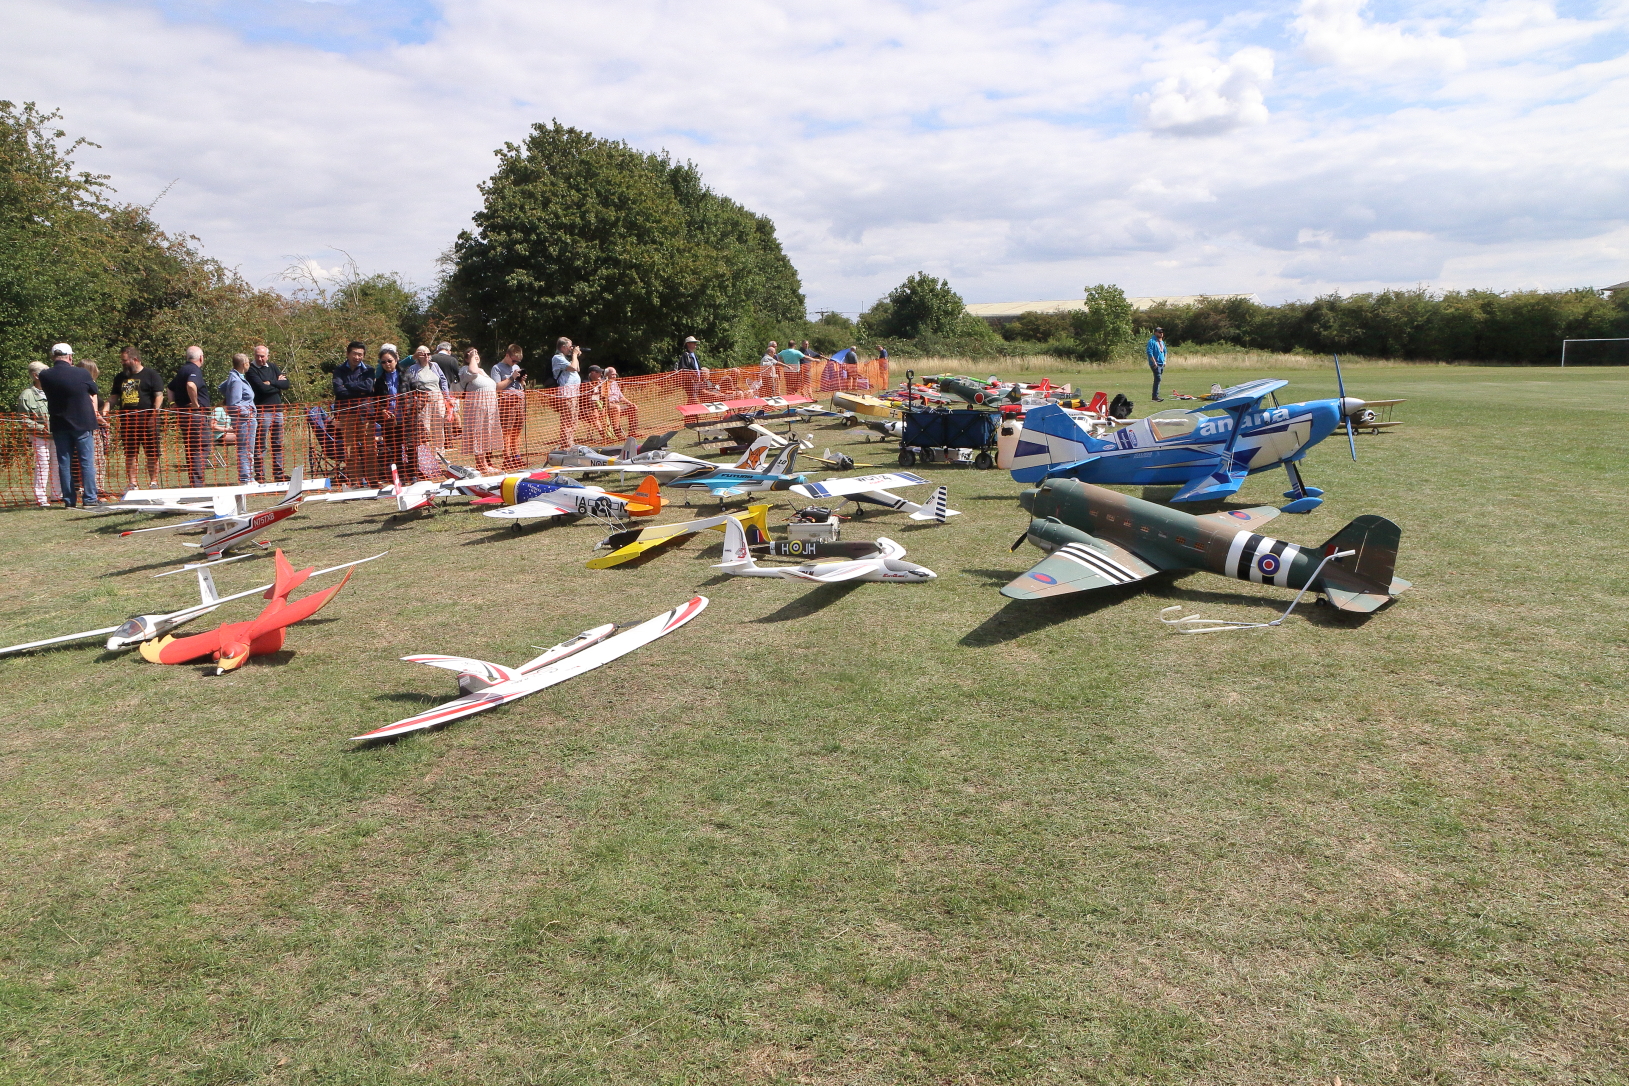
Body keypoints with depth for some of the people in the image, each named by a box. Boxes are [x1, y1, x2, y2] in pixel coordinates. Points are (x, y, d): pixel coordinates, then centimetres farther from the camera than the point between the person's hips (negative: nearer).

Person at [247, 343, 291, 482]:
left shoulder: (272, 367, 14)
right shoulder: (251, 369, -5)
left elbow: (286, 384, 4)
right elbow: (262, 388, -17)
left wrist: (271, 383, -9)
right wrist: (278, 384, -3)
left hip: (277, 409, 6)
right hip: (262, 412, -6)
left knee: (278, 444, 10)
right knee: (260, 446, -5)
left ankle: (278, 474, 16)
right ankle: (260, 475, -2)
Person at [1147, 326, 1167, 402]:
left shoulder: (1162, 342, 18)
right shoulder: (1152, 341, -9)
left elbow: (1165, 351, 28)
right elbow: (1150, 353, -17)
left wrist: (1164, 361, 17)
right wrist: (1154, 362, -20)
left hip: (1162, 364, 9)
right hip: (1155, 364, -9)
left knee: (1157, 380, 10)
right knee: (1158, 378, -18)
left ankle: (1155, 396, 14)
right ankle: (1155, 396, -21)